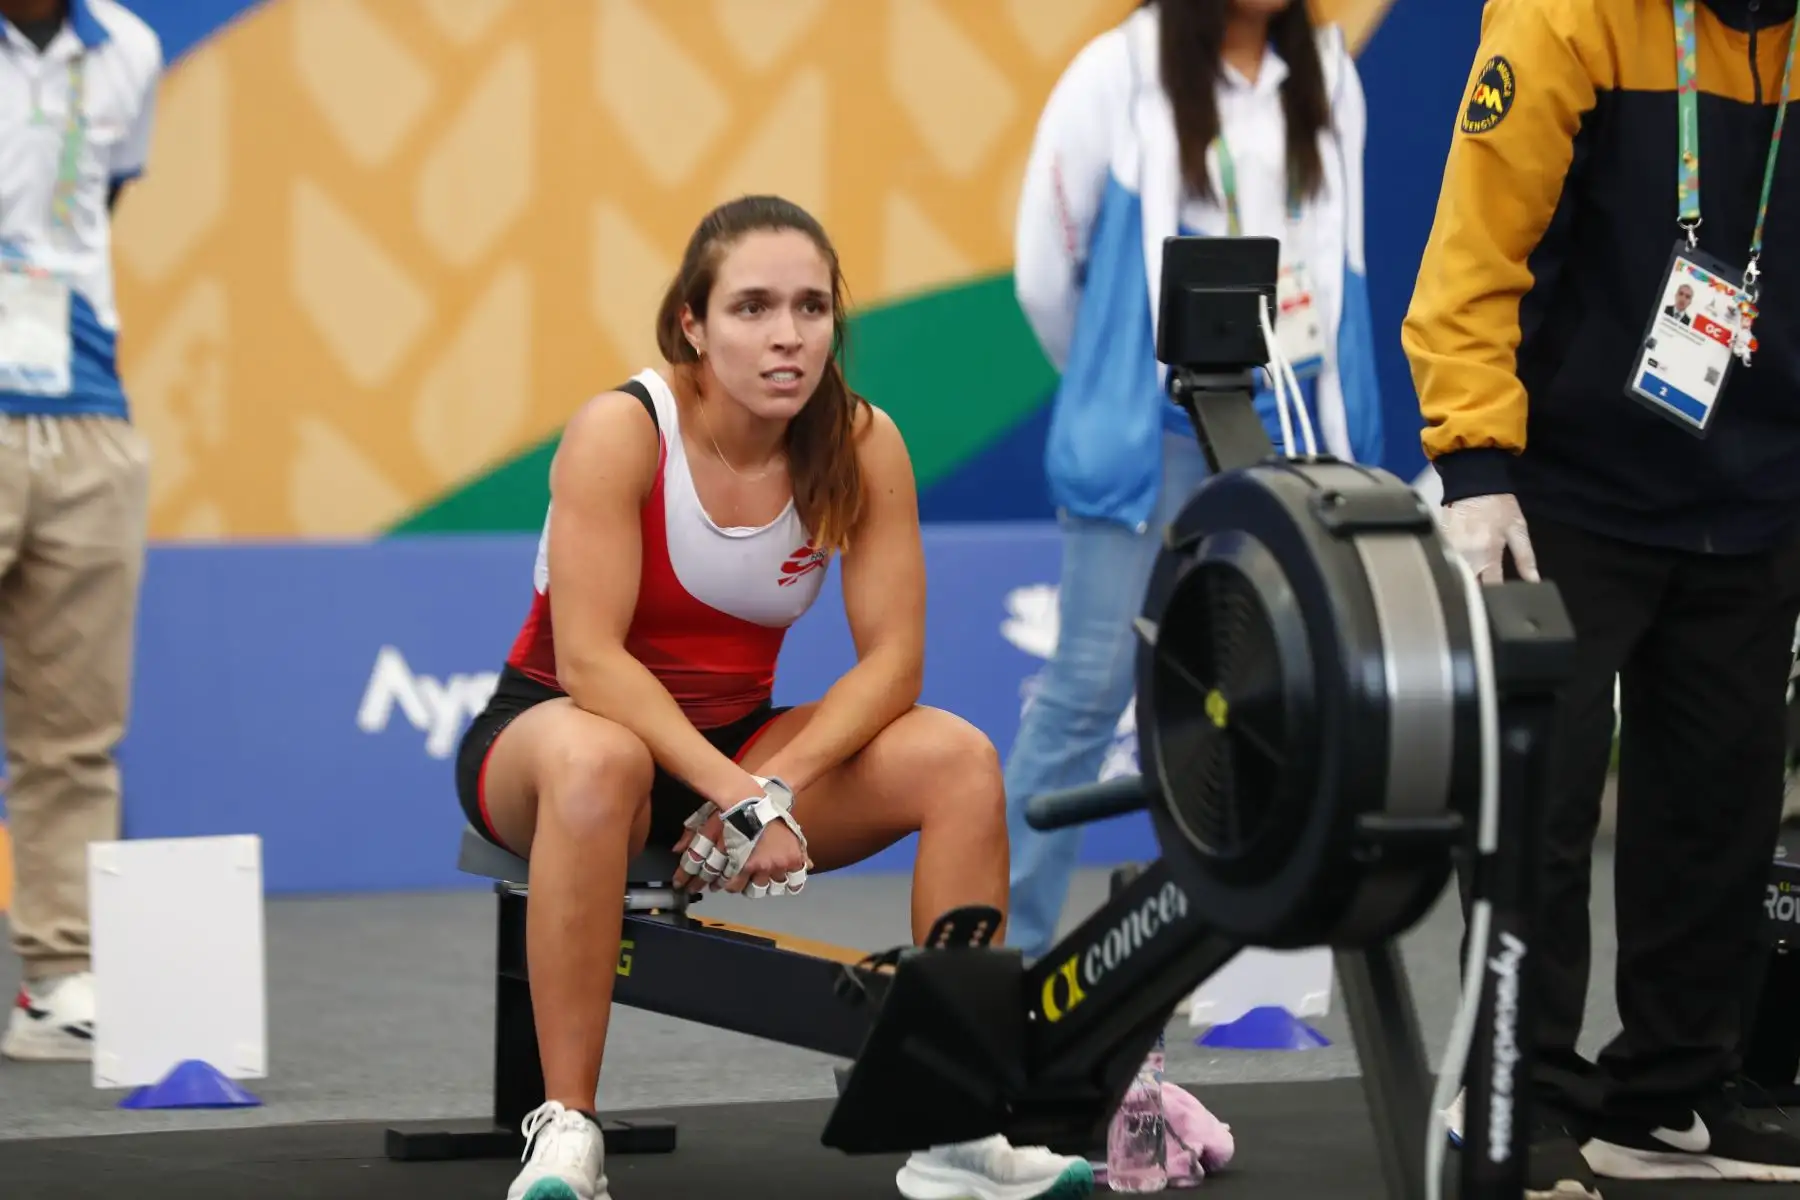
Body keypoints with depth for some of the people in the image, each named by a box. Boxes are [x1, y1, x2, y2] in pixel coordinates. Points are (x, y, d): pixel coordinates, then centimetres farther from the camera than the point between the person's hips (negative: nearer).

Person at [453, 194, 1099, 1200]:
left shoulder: (862, 446, -11)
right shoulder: (621, 431, -22)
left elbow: (892, 659, -13)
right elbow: (589, 658, -27)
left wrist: (781, 783, -28)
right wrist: (735, 792, -36)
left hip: (732, 739, 4)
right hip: (551, 726, -4)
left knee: (959, 760, -20)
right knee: (596, 762, -41)